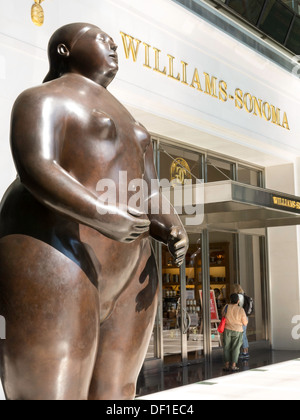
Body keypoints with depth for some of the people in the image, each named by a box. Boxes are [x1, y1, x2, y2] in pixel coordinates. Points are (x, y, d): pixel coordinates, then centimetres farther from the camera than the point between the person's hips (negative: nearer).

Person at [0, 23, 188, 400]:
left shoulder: (128, 125, 26)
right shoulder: (45, 99, 1)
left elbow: (151, 202, 19)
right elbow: (35, 170, -16)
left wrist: (174, 232, -1)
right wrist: (102, 216, -28)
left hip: (125, 276, 9)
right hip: (54, 257, -8)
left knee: (114, 395, 4)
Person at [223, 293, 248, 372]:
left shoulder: (227, 307, -7)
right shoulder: (241, 310, -10)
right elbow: (245, 323, -4)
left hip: (227, 330, 1)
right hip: (237, 330, -1)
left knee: (227, 348, 10)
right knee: (235, 348, 6)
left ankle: (227, 365, 10)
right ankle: (233, 366, 5)